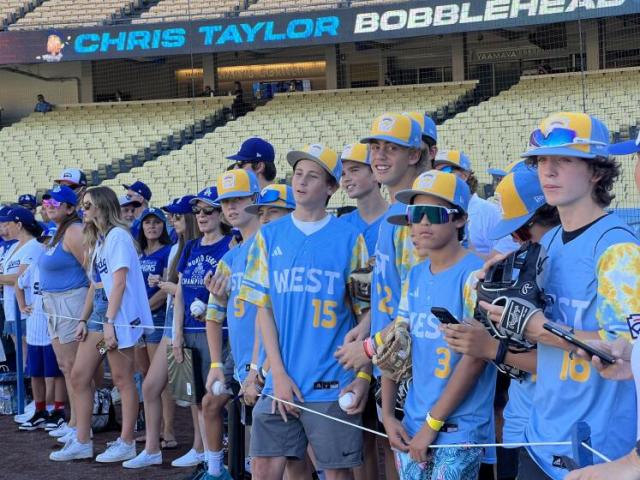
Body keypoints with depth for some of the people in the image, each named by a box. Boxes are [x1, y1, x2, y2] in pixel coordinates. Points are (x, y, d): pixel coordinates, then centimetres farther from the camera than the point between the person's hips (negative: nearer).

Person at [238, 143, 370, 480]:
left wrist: (364, 377, -6)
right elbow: (263, 308, 5)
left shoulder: (350, 239, 1)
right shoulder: (269, 236, 7)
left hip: (333, 385, -2)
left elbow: (367, 312, 1)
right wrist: (278, 373, -4)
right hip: (280, 380, 2)